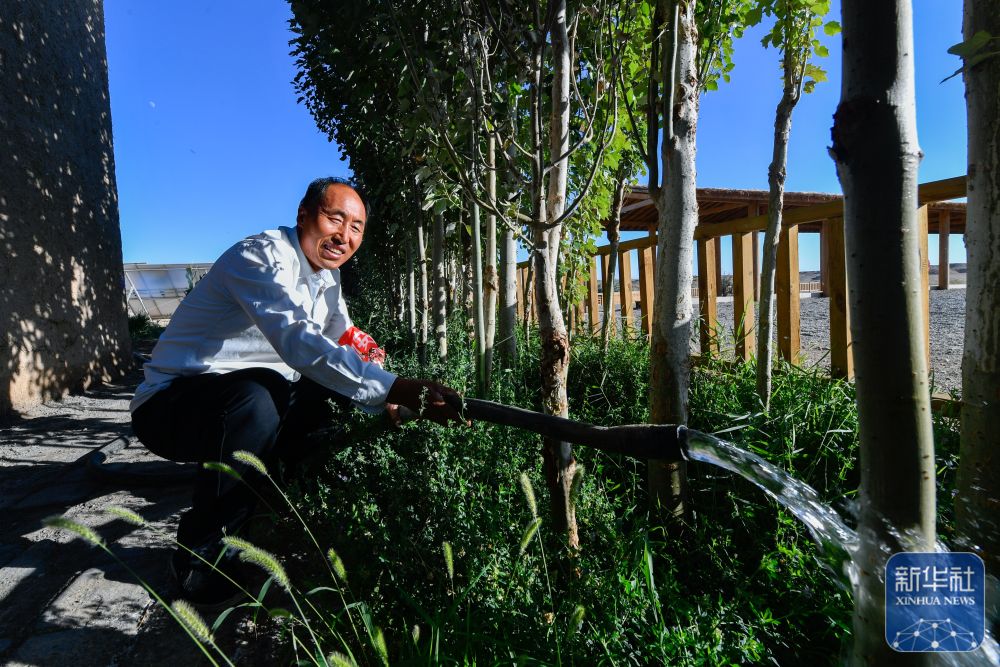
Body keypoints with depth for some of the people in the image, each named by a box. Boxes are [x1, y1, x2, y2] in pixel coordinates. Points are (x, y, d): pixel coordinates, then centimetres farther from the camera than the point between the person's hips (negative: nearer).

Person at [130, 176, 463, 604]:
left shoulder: (327, 277, 7)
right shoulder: (261, 255, -21)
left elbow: (344, 344, 9)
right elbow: (298, 341, -39)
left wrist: (380, 398, -11)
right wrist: (388, 387, -47)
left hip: (240, 402, 9)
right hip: (170, 403, -8)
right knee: (253, 401, -35)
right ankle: (198, 557, -13)